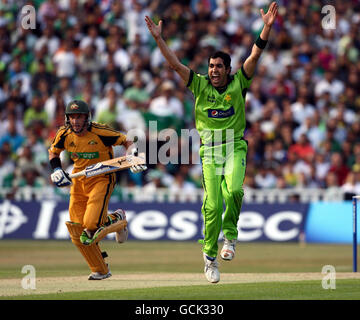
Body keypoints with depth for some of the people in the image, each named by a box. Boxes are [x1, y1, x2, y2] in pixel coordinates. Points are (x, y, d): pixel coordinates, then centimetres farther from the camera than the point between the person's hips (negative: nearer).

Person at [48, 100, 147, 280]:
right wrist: (57, 170, -2)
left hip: (102, 179, -5)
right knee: (77, 231, -2)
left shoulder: (100, 133, -20)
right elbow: (53, 152, 14)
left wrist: (134, 155, -29)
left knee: (91, 224, -23)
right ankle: (100, 271, 15)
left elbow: (127, 142, -10)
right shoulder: (64, 134, -7)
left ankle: (115, 219, 12)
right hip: (78, 182, 5)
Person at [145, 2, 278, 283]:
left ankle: (230, 234, -4)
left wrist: (267, 28, -20)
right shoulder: (200, 85, 3)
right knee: (212, 205, -5)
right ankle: (210, 257, 9)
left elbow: (255, 55, -9)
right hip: (210, 151, 1)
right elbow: (175, 63, -2)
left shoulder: (238, 83, 0)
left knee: (234, 190, -27)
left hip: (234, 148, -1)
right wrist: (158, 38, -11)